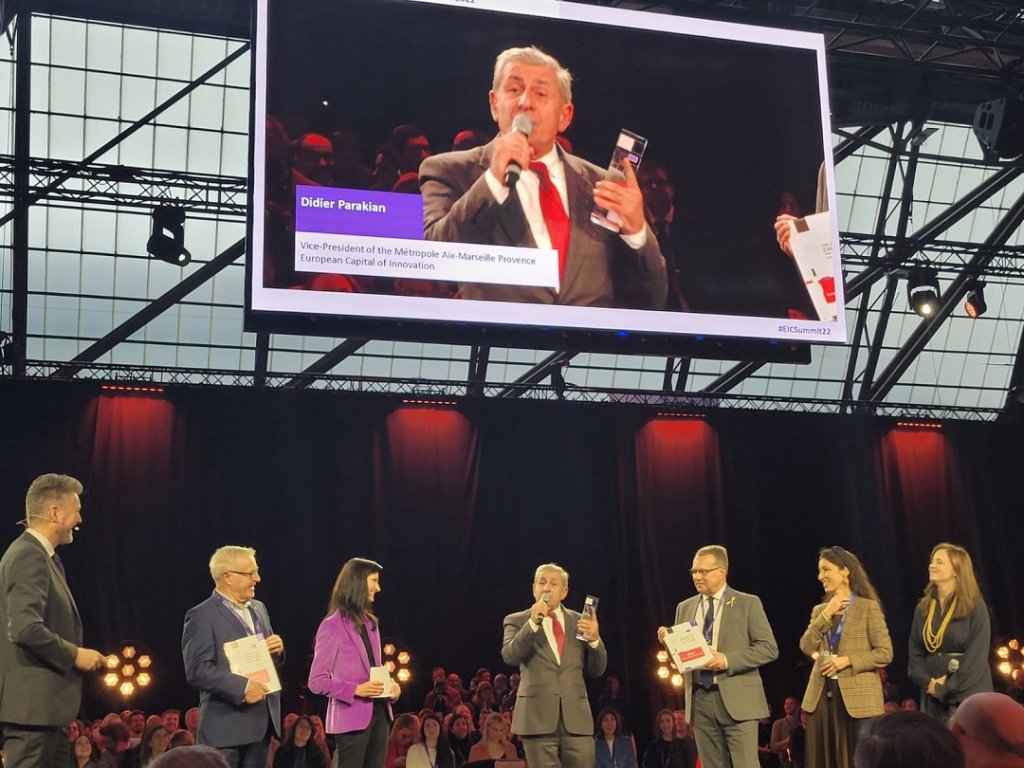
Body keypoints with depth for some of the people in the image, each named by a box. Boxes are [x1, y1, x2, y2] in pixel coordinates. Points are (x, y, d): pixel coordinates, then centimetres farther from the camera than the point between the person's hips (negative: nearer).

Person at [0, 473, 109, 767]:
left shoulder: (39, 555, 16)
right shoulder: (29, 556, -15)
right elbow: (25, 628, -26)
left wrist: (73, 654, 14)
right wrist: (74, 655, -15)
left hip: (45, 704, 10)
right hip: (31, 702, -10)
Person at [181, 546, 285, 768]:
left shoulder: (258, 609, 15)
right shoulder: (202, 616, -10)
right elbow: (197, 671, -18)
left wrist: (277, 650, 0)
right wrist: (241, 687, -24)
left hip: (261, 722, 8)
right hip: (225, 726, -7)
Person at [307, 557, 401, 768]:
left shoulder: (370, 622, 13)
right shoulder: (333, 626, -10)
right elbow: (316, 681, -12)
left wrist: (390, 686, 3)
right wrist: (355, 690, -22)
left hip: (378, 713, 7)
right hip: (352, 718, -7)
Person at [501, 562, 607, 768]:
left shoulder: (579, 621, 15)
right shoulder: (517, 621, 8)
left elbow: (597, 670, 13)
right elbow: (509, 656, -9)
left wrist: (594, 639, -6)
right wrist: (533, 622, -17)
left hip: (576, 716, 2)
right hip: (538, 716, -2)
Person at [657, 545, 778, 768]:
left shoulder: (748, 603, 1)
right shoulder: (685, 607, 14)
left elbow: (769, 648, -4)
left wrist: (728, 660, -15)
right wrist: (669, 641, -6)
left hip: (737, 699, -4)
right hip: (700, 700, 4)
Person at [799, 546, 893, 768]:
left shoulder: (868, 608, -2)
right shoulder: (820, 610, 14)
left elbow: (885, 653, -6)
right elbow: (806, 647, -1)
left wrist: (847, 661, -14)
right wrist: (827, 614, -7)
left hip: (857, 698, -5)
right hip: (821, 697, 5)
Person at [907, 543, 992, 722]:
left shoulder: (975, 608, -4)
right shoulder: (923, 608, 11)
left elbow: (976, 657, -10)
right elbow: (915, 653, 8)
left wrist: (946, 689, -13)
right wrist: (928, 683, -9)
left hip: (968, 695, -4)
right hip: (933, 697, 5)